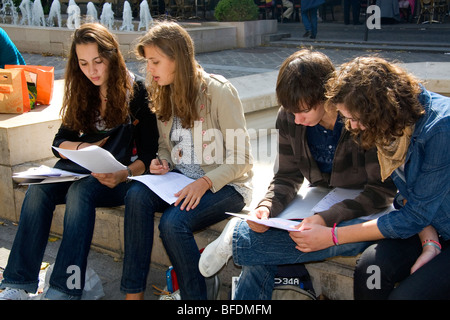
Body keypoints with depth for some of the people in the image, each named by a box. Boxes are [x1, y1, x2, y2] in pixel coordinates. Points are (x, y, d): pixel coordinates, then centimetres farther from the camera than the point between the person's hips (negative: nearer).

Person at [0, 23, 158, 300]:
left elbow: (148, 153, -7)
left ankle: (63, 290, -35)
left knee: (80, 192, -35)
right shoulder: (82, 92, 12)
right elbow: (60, 142, 13)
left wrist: (124, 174, -26)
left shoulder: (136, 90, -5)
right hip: (82, 168, 5)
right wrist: (82, 148, -9)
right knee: (38, 189, -24)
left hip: (121, 174, -5)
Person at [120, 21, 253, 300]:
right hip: (182, 180, 6)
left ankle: (196, 295, -10)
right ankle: (133, 292, -19)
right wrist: (163, 164, -4)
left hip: (225, 184, -6)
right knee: (137, 194, -24)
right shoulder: (166, 94, 7)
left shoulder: (219, 91, -14)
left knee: (173, 222, -31)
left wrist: (205, 183, -26)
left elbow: (240, 158, -14)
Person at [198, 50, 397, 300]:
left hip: (364, 211, -3)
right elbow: (287, 178, 2)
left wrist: (328, 219, -33)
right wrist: (267, 208, -21)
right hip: (321, 202, 3)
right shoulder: (289, 119, -7)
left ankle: (238, 237, -26)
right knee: (258, 256, -24)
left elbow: (382, 190, -20)